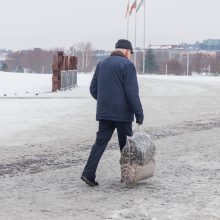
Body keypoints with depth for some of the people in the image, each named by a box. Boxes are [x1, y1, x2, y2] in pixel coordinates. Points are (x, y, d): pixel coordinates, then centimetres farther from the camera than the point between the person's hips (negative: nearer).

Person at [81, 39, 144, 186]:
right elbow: (132, 92, -15)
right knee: (126, 145, 8)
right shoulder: (127, 65, -8)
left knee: (100, 142, 4)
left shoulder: (102, 64, 11)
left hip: (104, 112, 5)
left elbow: (93, 89, 12)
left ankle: (89, 173, -7)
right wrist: (139, 113, -11)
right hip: (122, 113, -5)